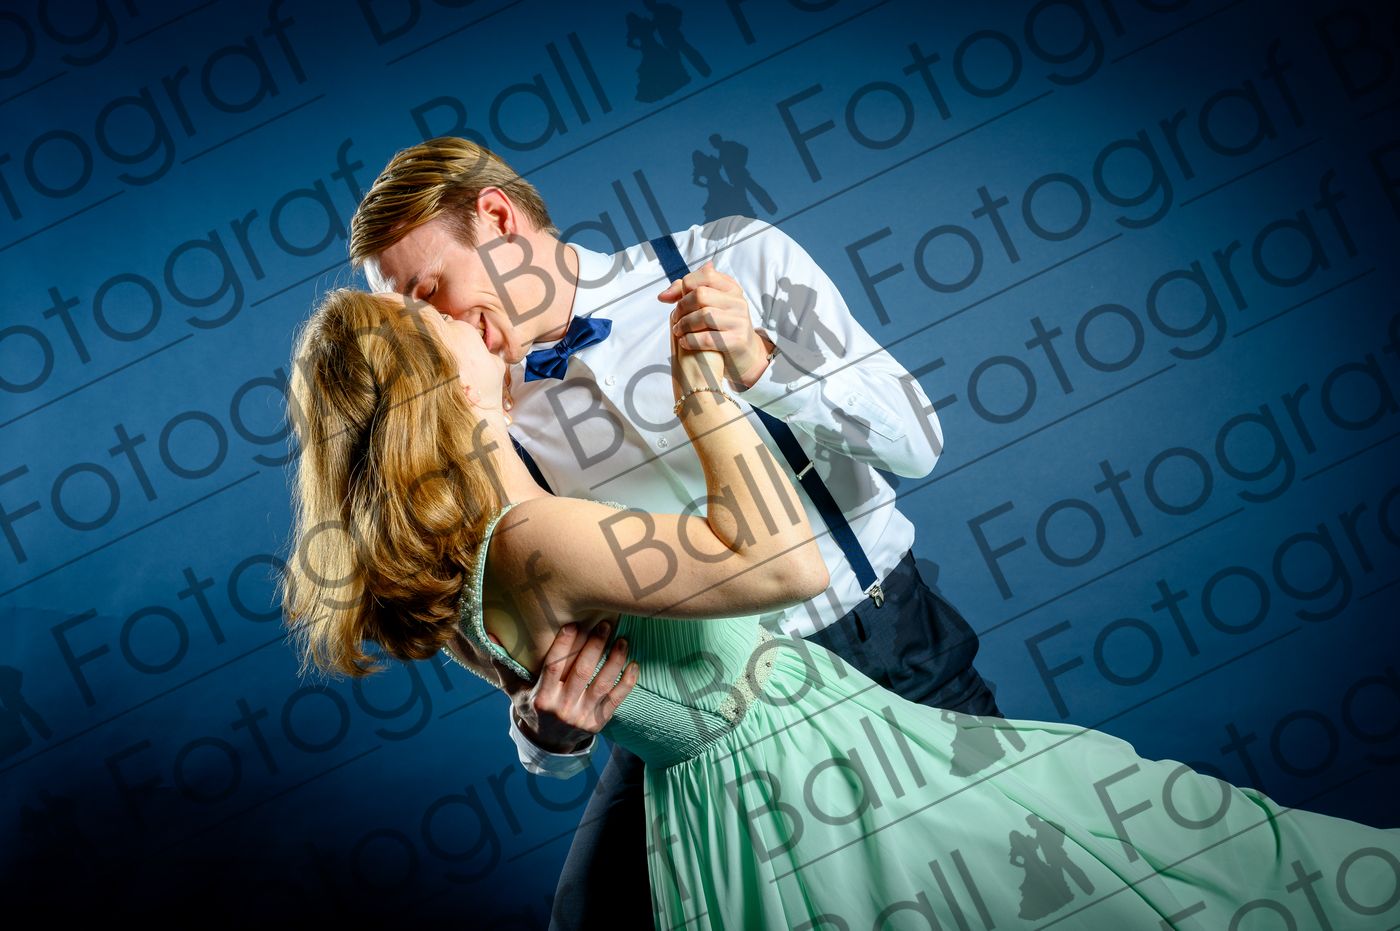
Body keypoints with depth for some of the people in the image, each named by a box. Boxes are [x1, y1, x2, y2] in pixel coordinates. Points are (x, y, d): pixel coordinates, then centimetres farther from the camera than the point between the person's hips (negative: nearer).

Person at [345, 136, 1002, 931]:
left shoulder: (739, 260, -7)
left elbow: (916, 441, -12)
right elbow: (540, 661, -5)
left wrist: (761, 365, -28)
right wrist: (548, 728, -29)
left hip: (897, 653, 0)